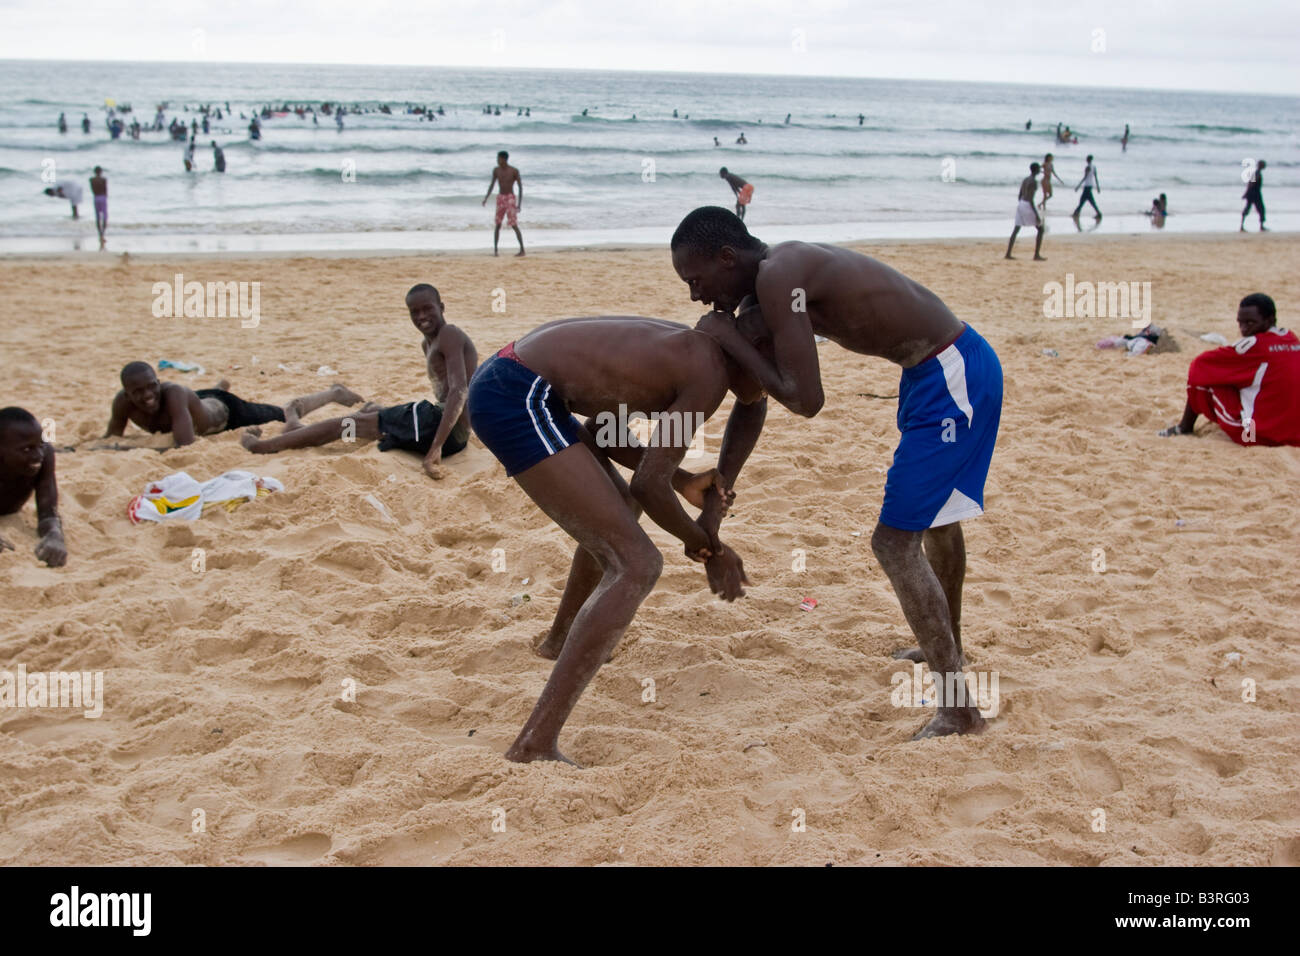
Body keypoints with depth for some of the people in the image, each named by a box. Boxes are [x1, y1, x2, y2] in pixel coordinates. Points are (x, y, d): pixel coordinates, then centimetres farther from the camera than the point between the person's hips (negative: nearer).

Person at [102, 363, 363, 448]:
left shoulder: (173, 393, -47)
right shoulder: (122, 402, -33)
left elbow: (186, 445, -54)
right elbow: (111, 438, -19)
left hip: (224, 410, -5)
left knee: (286, 415, 19)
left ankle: (335, 393, 47)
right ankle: (220, 386, 79)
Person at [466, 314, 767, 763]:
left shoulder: (682, 347, 20)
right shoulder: (709, 376, -8)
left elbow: (598, 432, 23)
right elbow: (649, 484, -10)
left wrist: (684, 482, 15)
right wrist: (703, 543, 8)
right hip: (517, 399, -11)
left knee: (621, 506, 33)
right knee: (637, 566, -15)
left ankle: (560, 640, 58)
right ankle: (535, 745, -21)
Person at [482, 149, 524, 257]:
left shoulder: (514, 171, -10)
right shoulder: (496, 170, 3)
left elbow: (520, 187, -8)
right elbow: (492, 185, 12)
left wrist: (519, 203, -14)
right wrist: (486, 199, 5)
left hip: (510, 198, -4)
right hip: (500, 198, 4)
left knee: (514, 225, -8)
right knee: (498, 224, 4)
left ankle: (522, 250, -2)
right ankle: (495, 249, 10)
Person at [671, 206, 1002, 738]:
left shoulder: (777, 279, -23)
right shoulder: (771, 279, 8)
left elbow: (805, 400, -26)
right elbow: (754, 386, 17)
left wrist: (730, 339, -17)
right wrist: (724, 472, 16)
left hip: (951, 378, -11)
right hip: (946, 369, 11)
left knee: (895, 543, -10)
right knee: (938, 516, 29)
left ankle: (959, 710, -4)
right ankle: (946, 648, 52)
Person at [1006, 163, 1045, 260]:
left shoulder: (1024, 180, 11)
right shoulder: (1033, 181, -14)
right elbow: (1030, 199, -20)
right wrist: (1036, 214, -20)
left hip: (1020, 204, 8)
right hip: (1028, 206, -8)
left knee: (1016, 230, 11)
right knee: (1040, 229, 3)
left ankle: (1008, 254, 9)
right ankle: (1037, 255, 0)